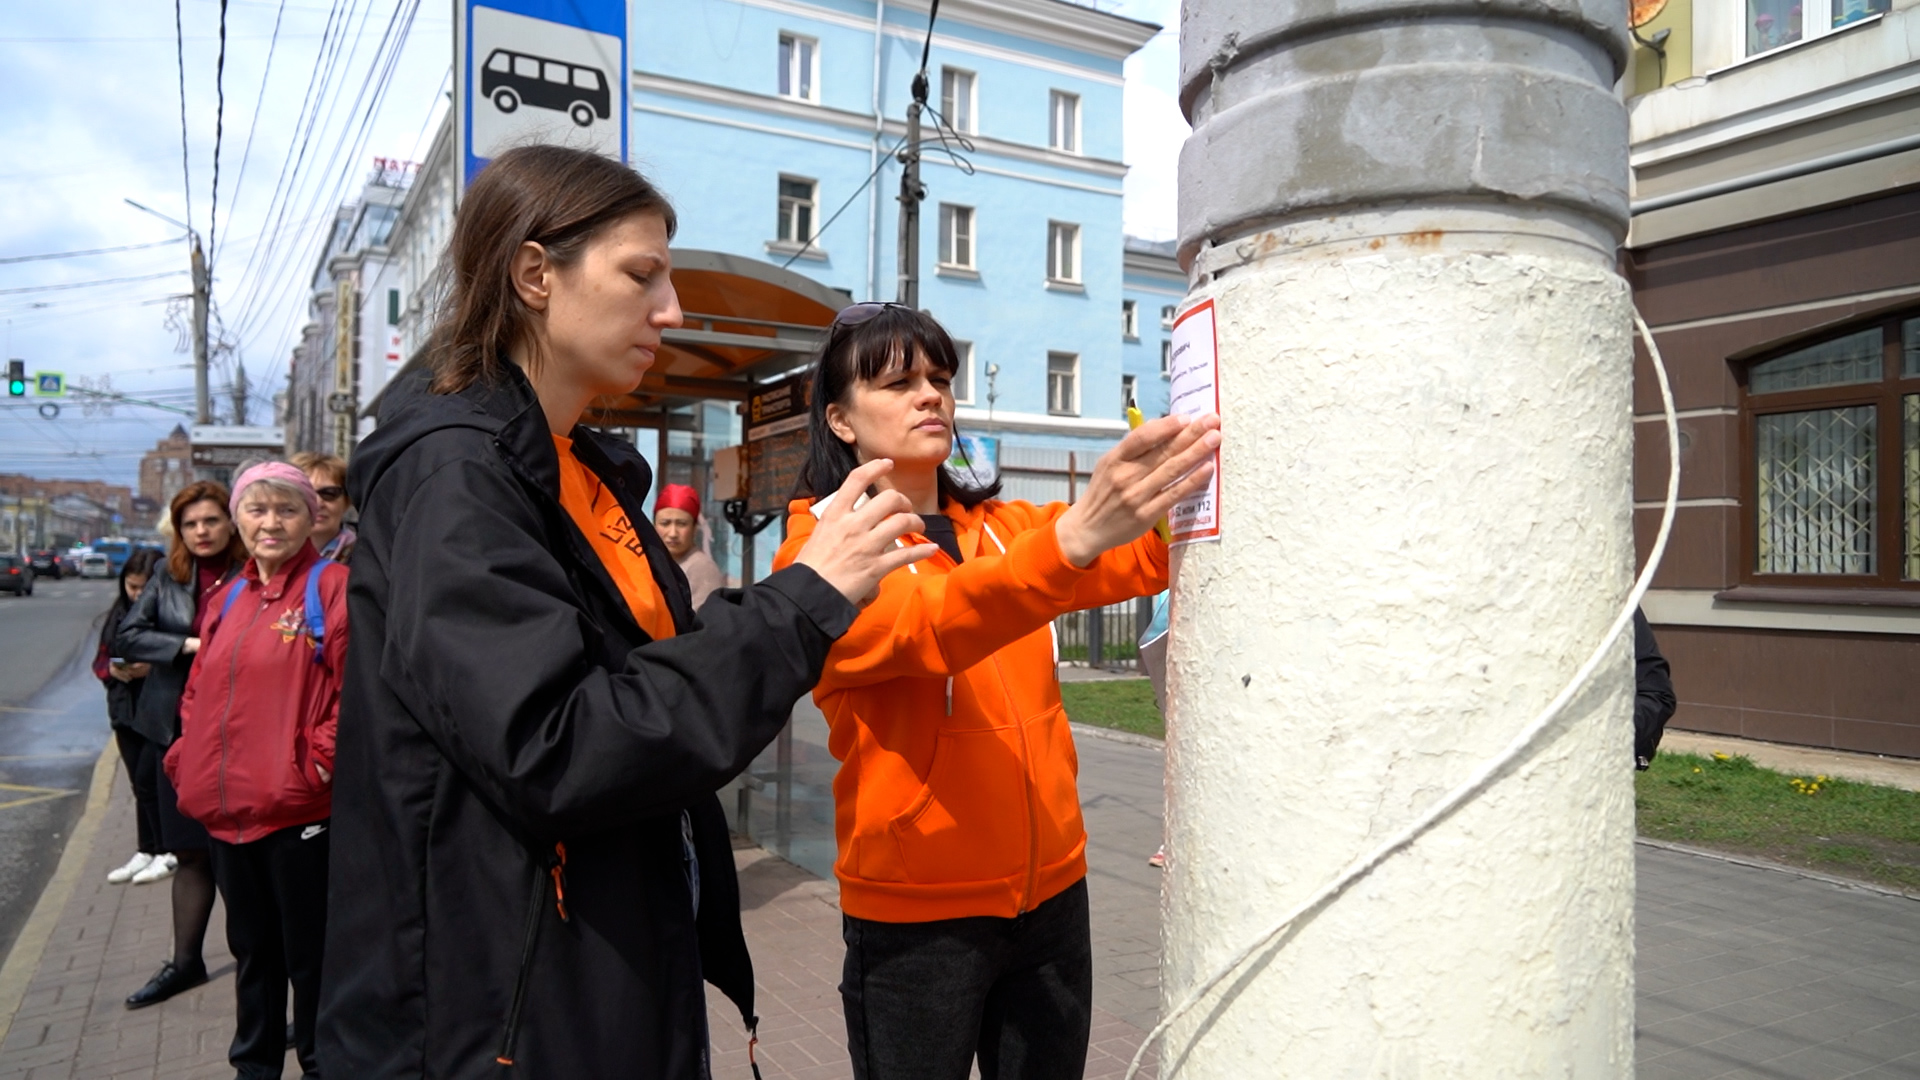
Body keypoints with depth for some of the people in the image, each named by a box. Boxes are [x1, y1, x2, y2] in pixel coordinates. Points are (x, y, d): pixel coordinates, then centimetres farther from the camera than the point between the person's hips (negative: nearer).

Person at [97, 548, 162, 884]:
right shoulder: (118, 613, 8)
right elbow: (100, 659, 13)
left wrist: (152, 667, -27)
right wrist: (112, 669, -8)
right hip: (126, 711, 6)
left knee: (148, 780, -5)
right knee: (140, 784, 13)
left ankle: (166, 852, 11)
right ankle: (147, 851, 23)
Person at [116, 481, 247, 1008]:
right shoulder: (168, 581, 8)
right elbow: (126, 636, 1)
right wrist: (190, 644, -11)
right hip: (182, 730, 5)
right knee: (190, 851, 13)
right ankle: (185, 961, 24)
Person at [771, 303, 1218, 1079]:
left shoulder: (1003, 527, 7)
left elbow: (1143, 560, -8)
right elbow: (925, 626, -28)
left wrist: (1189, 493, -29)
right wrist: (1073, 535, -43)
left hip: (1049, 891, 5)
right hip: (914, 911, -4)